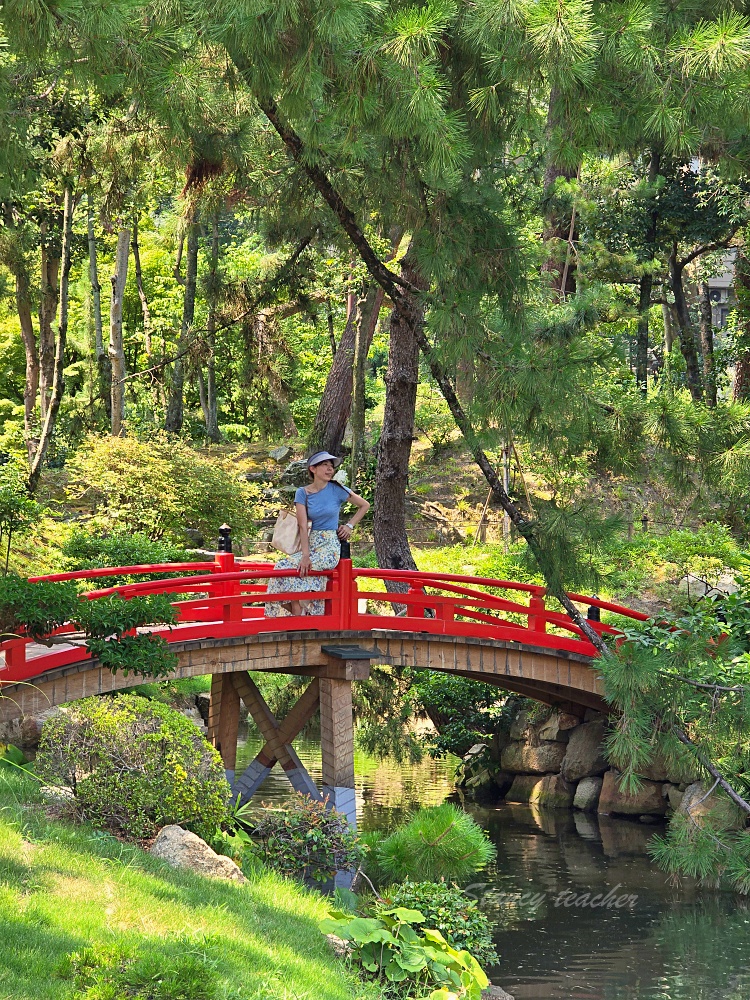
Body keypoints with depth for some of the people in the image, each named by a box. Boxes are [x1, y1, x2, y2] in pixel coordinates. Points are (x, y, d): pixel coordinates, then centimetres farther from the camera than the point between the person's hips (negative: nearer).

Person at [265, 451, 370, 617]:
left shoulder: (337, 490, -2)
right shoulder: (303, 493, 2)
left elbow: (365, 505, 12)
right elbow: (303, 526, -8)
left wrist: (349, 526, 3)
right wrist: (305, 555, -20)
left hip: (330, 547, -4)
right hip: (311, 544, 4)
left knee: (294, 570, -24)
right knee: (283, 567, -20)